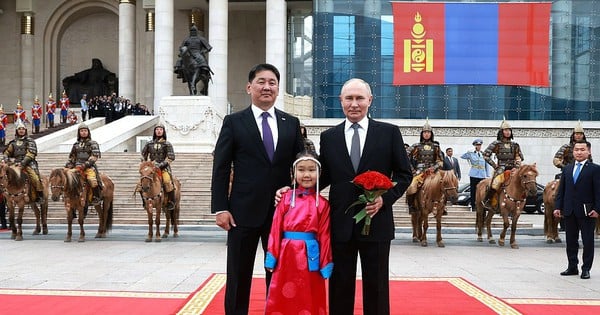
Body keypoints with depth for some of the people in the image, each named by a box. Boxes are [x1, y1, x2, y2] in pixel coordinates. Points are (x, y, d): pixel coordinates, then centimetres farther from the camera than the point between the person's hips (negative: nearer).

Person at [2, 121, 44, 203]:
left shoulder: (30, 141, 4)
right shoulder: (13, 142, 17)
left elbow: (31, 154, -7)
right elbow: (7, 152, 23)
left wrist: (24, 162, -19)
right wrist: (5, 158, 1)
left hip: (29, 164, -5)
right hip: (17, 164, 5)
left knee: (35, 177, -24)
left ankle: (40, 195, -15)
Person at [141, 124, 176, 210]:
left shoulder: (167, 144, 2)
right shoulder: (149, 144, 10)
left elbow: (171, 157, -6)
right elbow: (143, 154, 23)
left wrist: (161, 164, -16)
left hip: (164, 167, -3)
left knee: (167, 181, -29)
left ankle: (171, 201, -14)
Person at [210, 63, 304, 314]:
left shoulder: (291, 123, 8)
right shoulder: (233, 122, 1)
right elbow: (220, 169, -2)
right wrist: (220, 208, -9)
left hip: (283, 211, 2)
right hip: (244, 212, -2)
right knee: (238, 277, 7)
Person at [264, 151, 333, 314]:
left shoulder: (322, 204, -1)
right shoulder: (286, 198, 0)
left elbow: (324, 236, -2)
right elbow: (276, 229, 0)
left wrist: (325, 266, -2)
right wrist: (272, 257, -2)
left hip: (310, 257, -1)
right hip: (287, 255, 1)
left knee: (309, 301, 9)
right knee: (282, 300, 8)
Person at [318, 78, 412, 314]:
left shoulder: (389, 133, 2)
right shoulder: (328, 137, 8)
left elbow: (404, 174, 3)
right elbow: (324, 177, 12)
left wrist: (385, 198, -11)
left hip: (376, 221, -1)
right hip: (340, 224, 2)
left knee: (376, 286, 7)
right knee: (340, 285, 9)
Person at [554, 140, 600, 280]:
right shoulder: (567, 168, 11)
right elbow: (561, 189, 11)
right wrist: (558, 207, 4)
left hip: (586, 212, -5)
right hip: (569, 211, 5)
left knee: (588, 241, 3)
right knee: (571, 241, 11)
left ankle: (586, 269, 10)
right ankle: (572, 267, 21)